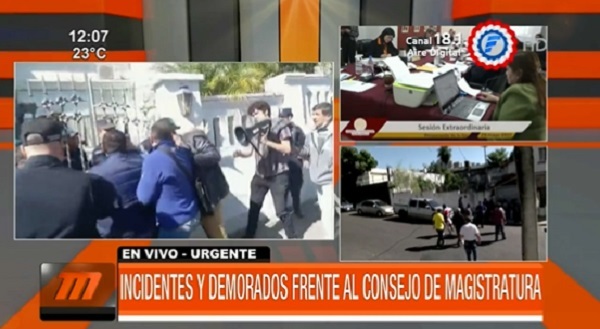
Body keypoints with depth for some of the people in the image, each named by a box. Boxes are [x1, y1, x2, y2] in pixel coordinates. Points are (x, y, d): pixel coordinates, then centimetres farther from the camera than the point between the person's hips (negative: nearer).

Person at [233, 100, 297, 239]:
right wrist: (240, 152, -10)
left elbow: (287, 149, -15)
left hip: (278, 175, -6)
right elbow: (251, 151, 11)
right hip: (260, 175, 6)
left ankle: (293, 239, 12)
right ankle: (248, 236, 32)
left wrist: (267, 142, -24)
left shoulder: (280, 127, -7)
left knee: (281, 210, -3)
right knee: (254, 207, 16)